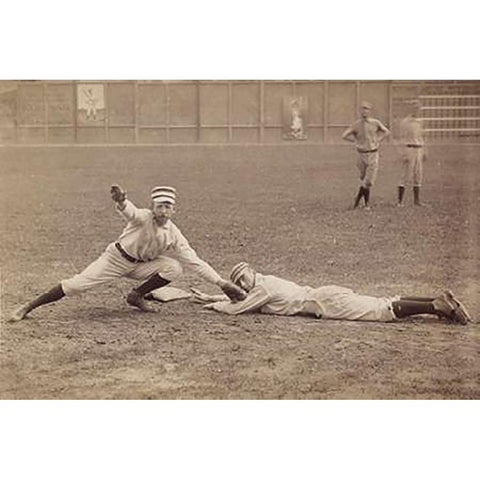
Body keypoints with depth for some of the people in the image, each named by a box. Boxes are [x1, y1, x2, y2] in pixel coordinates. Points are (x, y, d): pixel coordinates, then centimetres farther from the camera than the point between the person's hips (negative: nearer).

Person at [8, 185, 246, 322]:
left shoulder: (173, 235, -12)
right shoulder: (143, 217, -25)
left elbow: (195, 261, -11)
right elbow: (130, 212, -50)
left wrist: (222, 283, -17)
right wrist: (121, 202, -76)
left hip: (140, 265, 5)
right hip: (117, 258, -4)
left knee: (173, 268, -17)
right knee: (77, 284, -14)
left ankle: (137, 295, 2)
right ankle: (28, 307, -4)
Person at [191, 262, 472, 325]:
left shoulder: (263, 287, -6)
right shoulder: (264, 283, 21)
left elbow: (236, 309, -7)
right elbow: (238, 298, 36)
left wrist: (216, 306, 10)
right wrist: (209, 298, 33)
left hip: (329, 303, -8)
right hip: (327, 296, 8)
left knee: (382, 310, -16)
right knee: (383, 304, 3)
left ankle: (438, 306, -25)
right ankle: (439, 301, -4)